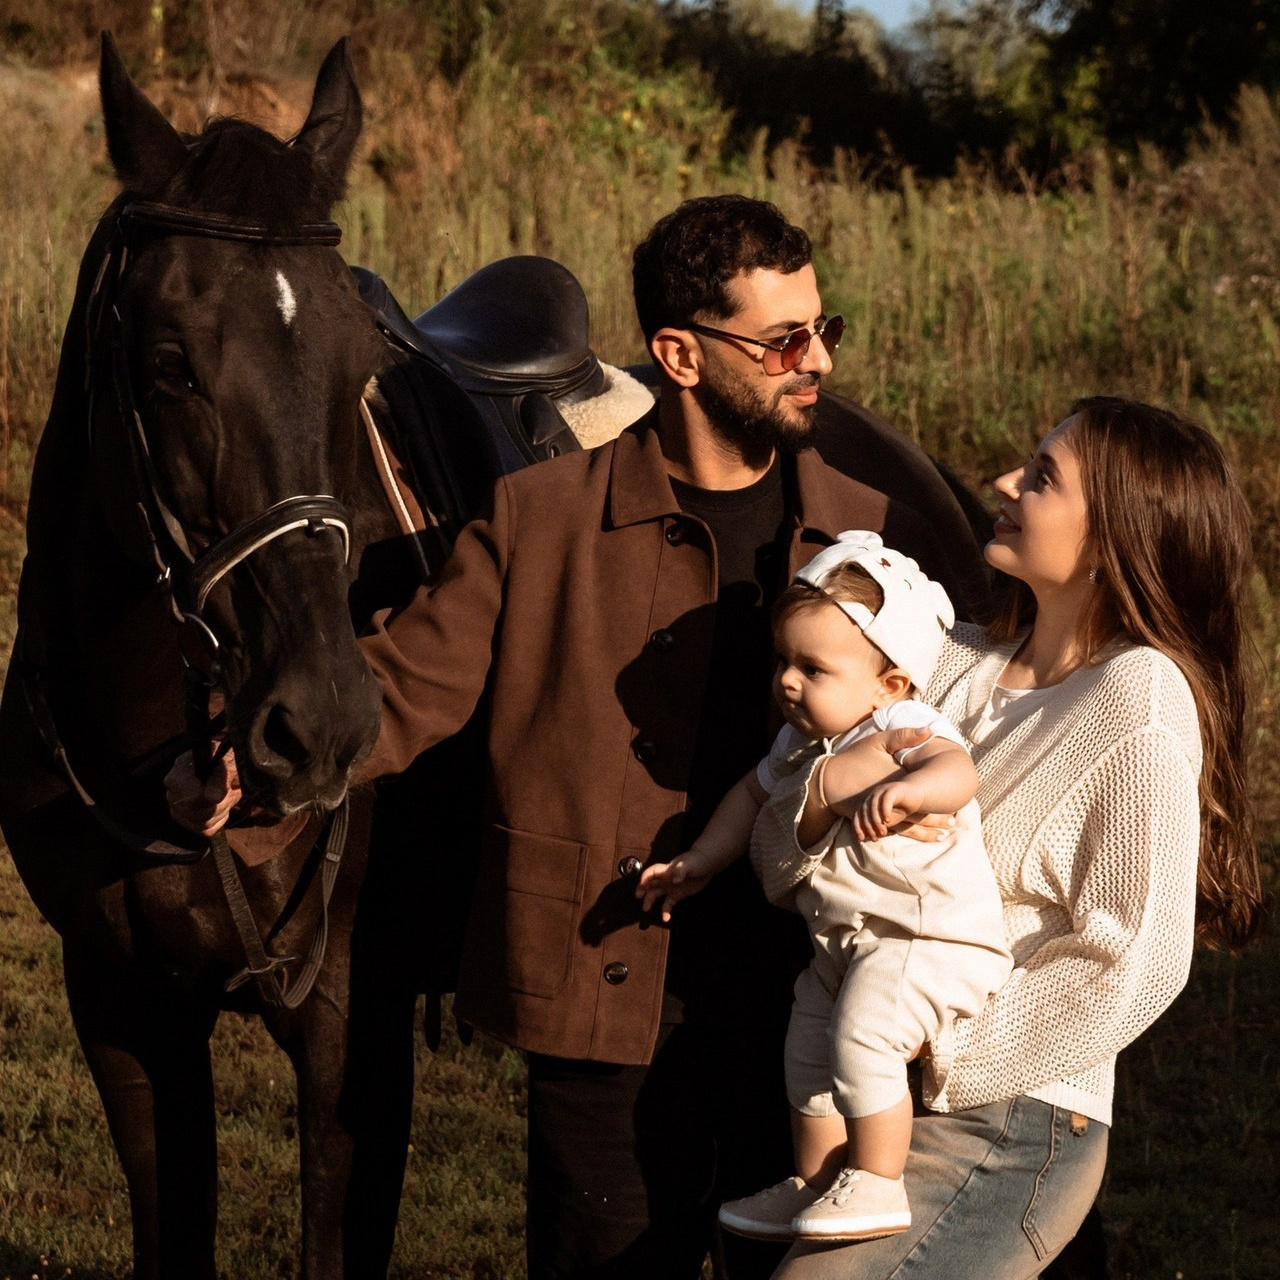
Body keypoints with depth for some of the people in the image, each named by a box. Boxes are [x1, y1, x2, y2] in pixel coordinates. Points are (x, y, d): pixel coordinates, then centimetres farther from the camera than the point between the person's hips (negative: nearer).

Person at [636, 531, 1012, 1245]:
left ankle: (877, 1187, -19)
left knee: (861, 1035, -28)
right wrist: (700, 862, 24)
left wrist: (904, 788, -59)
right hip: (845, 943, 10)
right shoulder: (801, 741, 6)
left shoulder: (905, 730, -20)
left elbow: (958, 771, -41)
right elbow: (755, 793, 25)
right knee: (809, 1053, 18)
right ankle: (814, 1187, 34)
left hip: (932, 939, -10)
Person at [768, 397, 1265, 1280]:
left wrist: (944, 1054, -11)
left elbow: (1136, 964, -15)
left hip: (1008, 1132, -7)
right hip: (883, 1106, 7)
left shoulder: (1138, 697, -11)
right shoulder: (963, 660, 7)